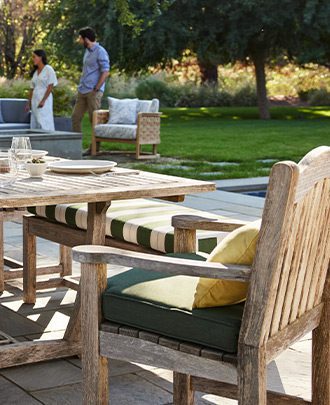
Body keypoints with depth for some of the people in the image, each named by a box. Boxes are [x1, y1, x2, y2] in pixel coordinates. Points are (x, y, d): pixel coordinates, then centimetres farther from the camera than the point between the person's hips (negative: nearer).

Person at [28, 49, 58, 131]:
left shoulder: (48, 69, -4)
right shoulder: (35, 72, 17)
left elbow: (50, 86, -11)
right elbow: (32, 88, 17)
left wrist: (43, 100, -18)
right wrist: (29, 103, 10)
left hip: (45, 99, -7)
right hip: (35, 100, 7)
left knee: (44, 124, -14)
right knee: (35, 125, 3)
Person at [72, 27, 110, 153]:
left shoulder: (100, 52, -11)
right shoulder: (87, 51, 17)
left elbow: (105, 72, -17)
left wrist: (96, 89, -18)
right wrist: (81, 86, 15)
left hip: (93, 92, -9)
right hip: (83, 90, 9)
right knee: (76, 117, 7)